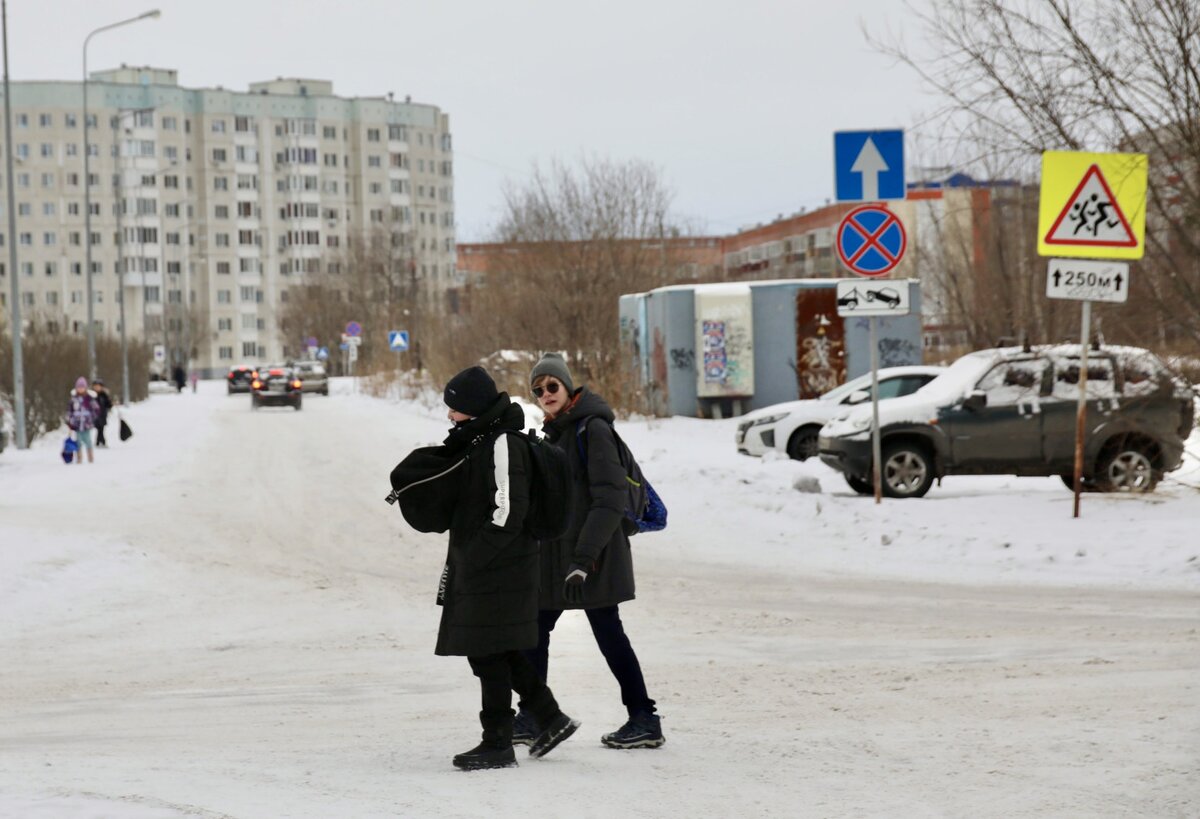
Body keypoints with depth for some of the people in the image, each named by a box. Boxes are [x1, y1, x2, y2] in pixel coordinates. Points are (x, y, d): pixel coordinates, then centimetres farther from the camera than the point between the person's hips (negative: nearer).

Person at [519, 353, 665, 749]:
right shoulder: (555, 433, 13)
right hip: (554, 553, 9)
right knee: (533, 631, 9)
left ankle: (645, 721, 4)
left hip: (593, 555, -9)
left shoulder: (592, 429, -14)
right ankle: (531, 718, 19)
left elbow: (610, 501, -20)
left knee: (608, 634, -4)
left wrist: (583, 559, -24)